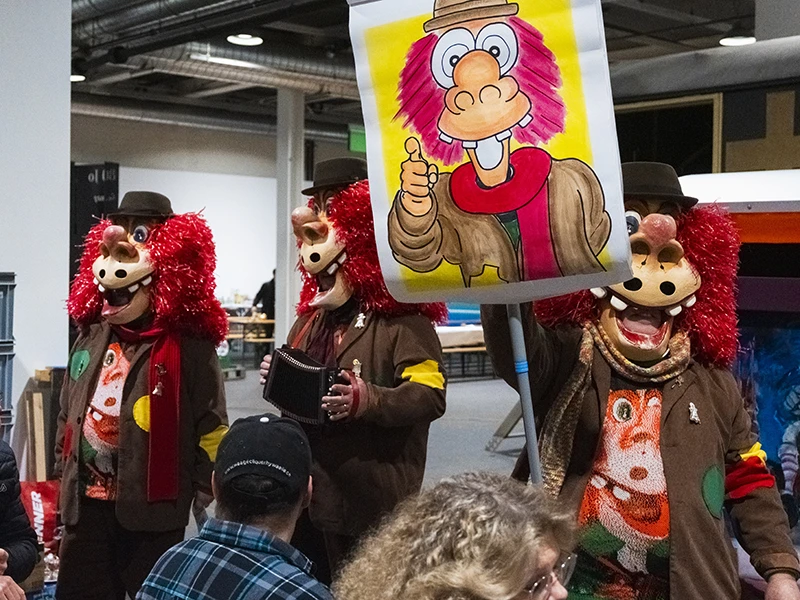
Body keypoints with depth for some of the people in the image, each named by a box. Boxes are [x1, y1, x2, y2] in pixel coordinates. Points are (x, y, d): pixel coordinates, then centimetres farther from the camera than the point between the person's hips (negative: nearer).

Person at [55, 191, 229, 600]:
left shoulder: (188, 346, -10)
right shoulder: (91, 338, 9)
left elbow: (210, 432, -10)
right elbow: (68, 417, 17)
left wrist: (210, 506, -10)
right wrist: (62, 478, 17)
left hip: (152, 513, -6)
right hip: (86, 508, 6)